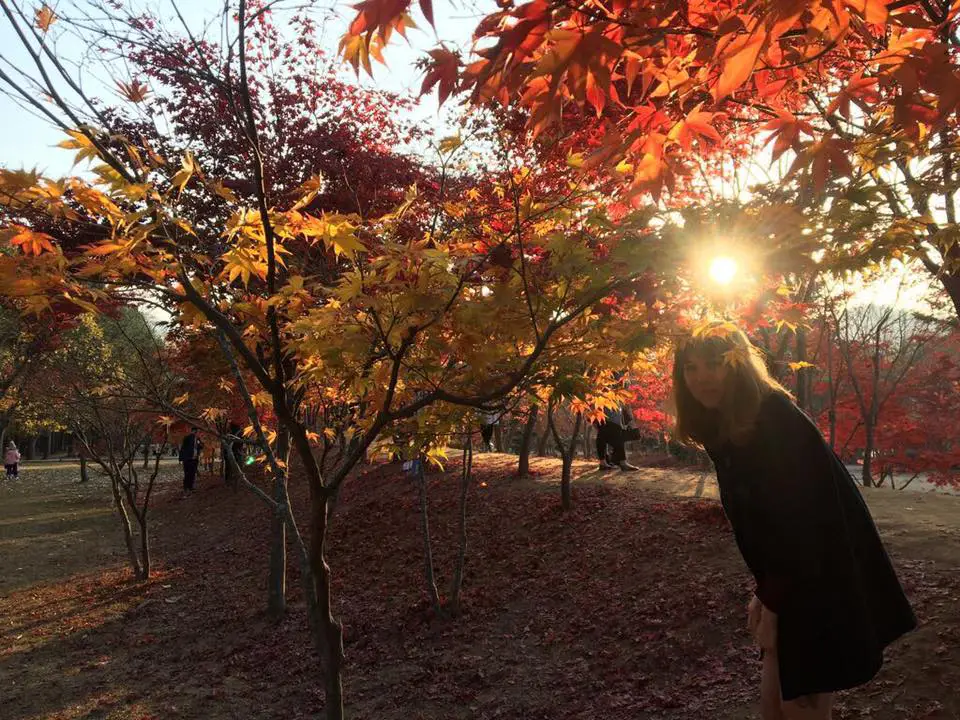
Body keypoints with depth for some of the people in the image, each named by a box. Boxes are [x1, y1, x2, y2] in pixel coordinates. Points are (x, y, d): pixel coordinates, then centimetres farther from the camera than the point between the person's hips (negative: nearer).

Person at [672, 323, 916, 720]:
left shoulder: (774, 420, -22)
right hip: (789, 580, 8)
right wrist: (764, 591, 4)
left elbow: (795, 519, -23)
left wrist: (772, 604, -17)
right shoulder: (724, 429, 4)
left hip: (824, 582, -8)